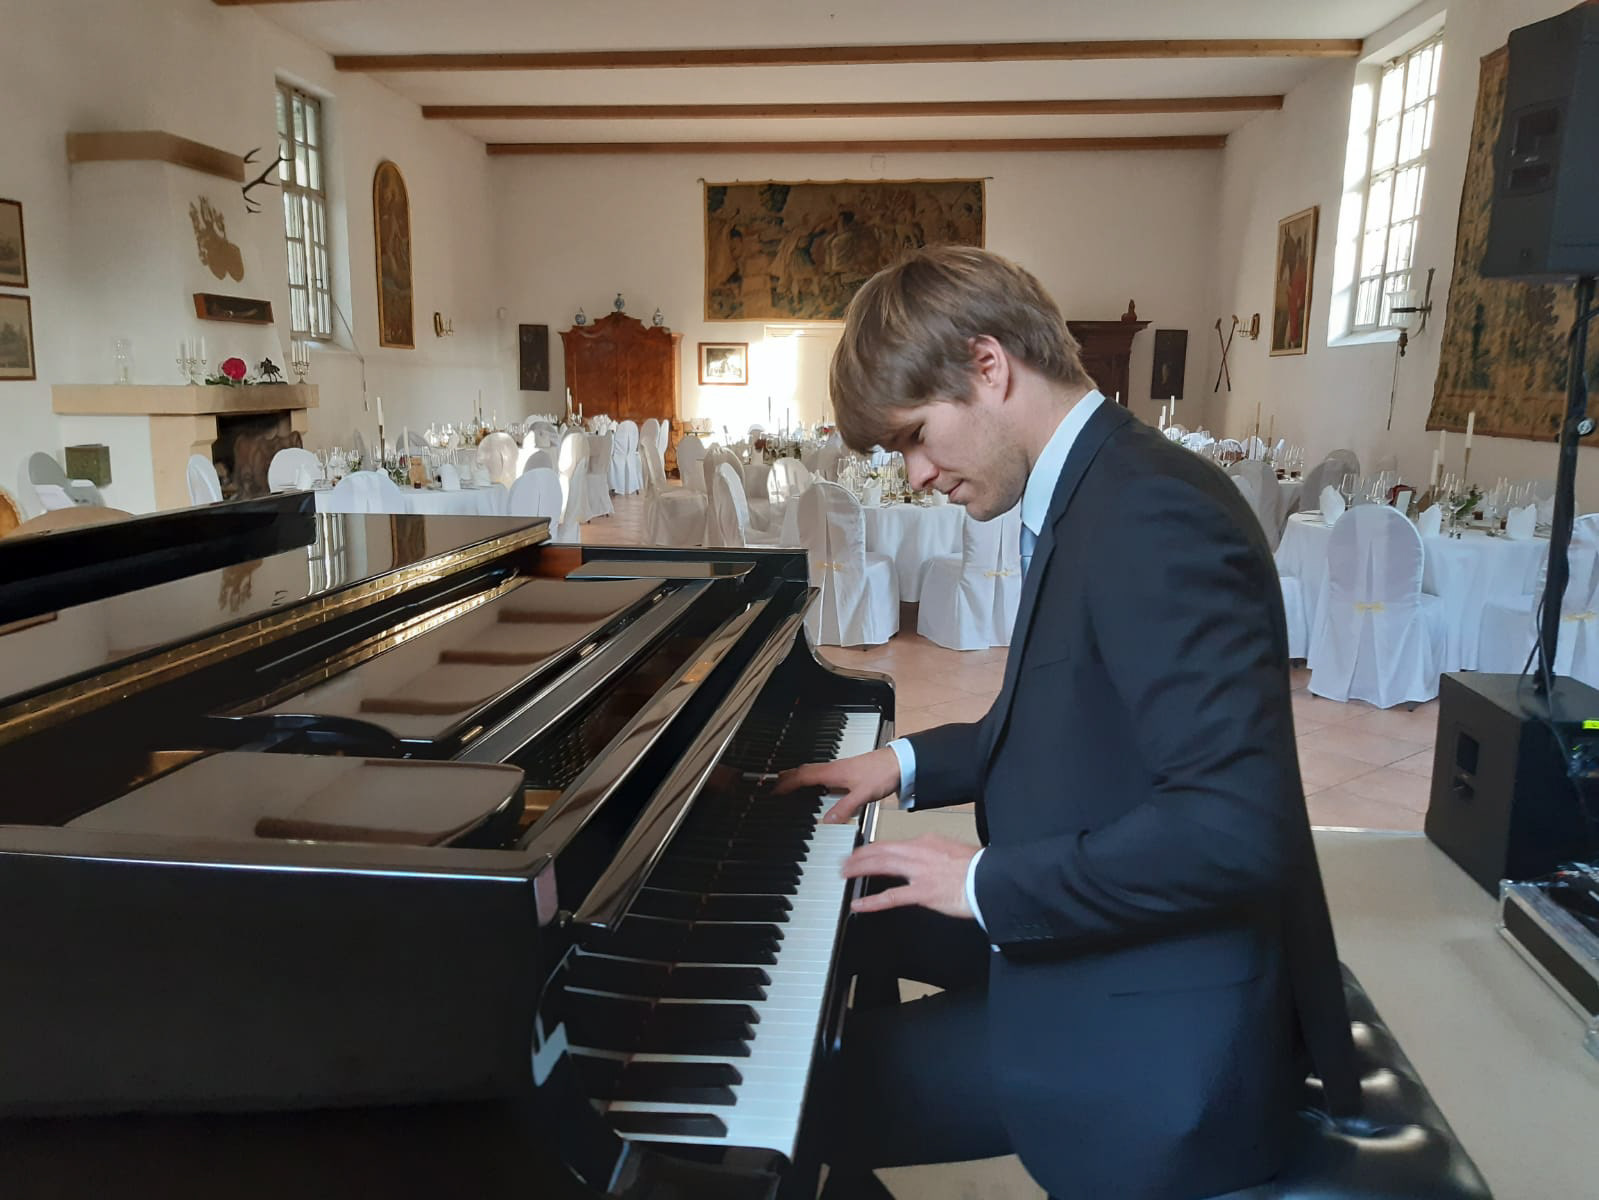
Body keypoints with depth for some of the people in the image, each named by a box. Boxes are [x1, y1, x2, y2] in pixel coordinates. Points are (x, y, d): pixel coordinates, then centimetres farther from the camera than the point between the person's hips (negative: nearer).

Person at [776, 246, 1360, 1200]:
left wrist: (986, 881, -22)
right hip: (1094, 936, 10)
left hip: (1156, 1039, -10)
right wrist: (911, 764, 11)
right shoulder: (1099, 492, 6)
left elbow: (1234, 826, -31)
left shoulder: (1152, 514, -25)